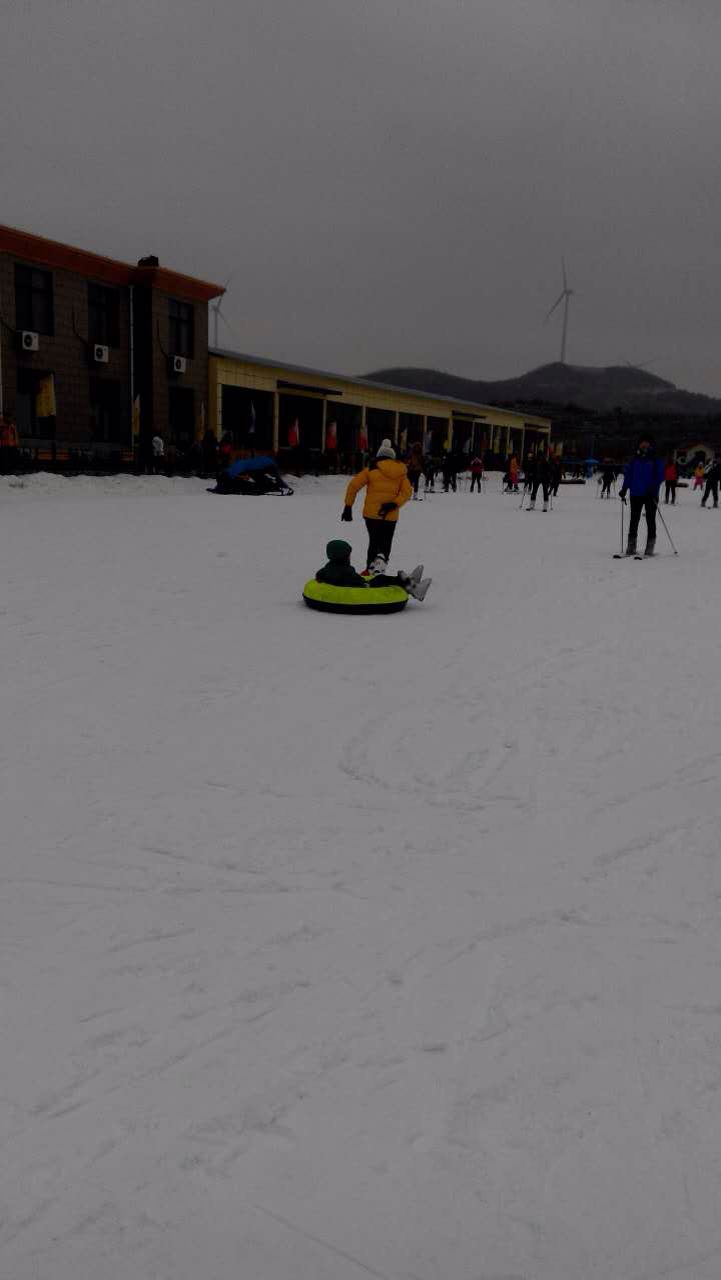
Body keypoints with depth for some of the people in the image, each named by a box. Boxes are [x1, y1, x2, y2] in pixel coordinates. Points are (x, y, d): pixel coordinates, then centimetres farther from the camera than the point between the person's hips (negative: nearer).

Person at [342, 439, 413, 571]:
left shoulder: (371, 469, 0)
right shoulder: (401, 472, 7)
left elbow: (353, 485, -5)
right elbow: (407, 492, -4)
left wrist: (348, 506, 1)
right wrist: (394, 504, -9)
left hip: (371, 513, -1)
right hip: (391, 515, 1)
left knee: (374, 541, 14)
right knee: (386, 543, 14)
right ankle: (382, 559, -14)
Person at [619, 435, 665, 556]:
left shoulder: (656, 460, 1)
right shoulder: (635, 460, 10)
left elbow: (659, 476, -5)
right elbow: (628, 475, 10)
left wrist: (653, 489, -18)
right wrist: (624, 489, -1)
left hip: (650, 495, -3)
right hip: (636, 494, 3)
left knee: (650, 520, 0)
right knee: (634, 520, 5)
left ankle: (650, 546, 2)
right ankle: (631, 546, 9)